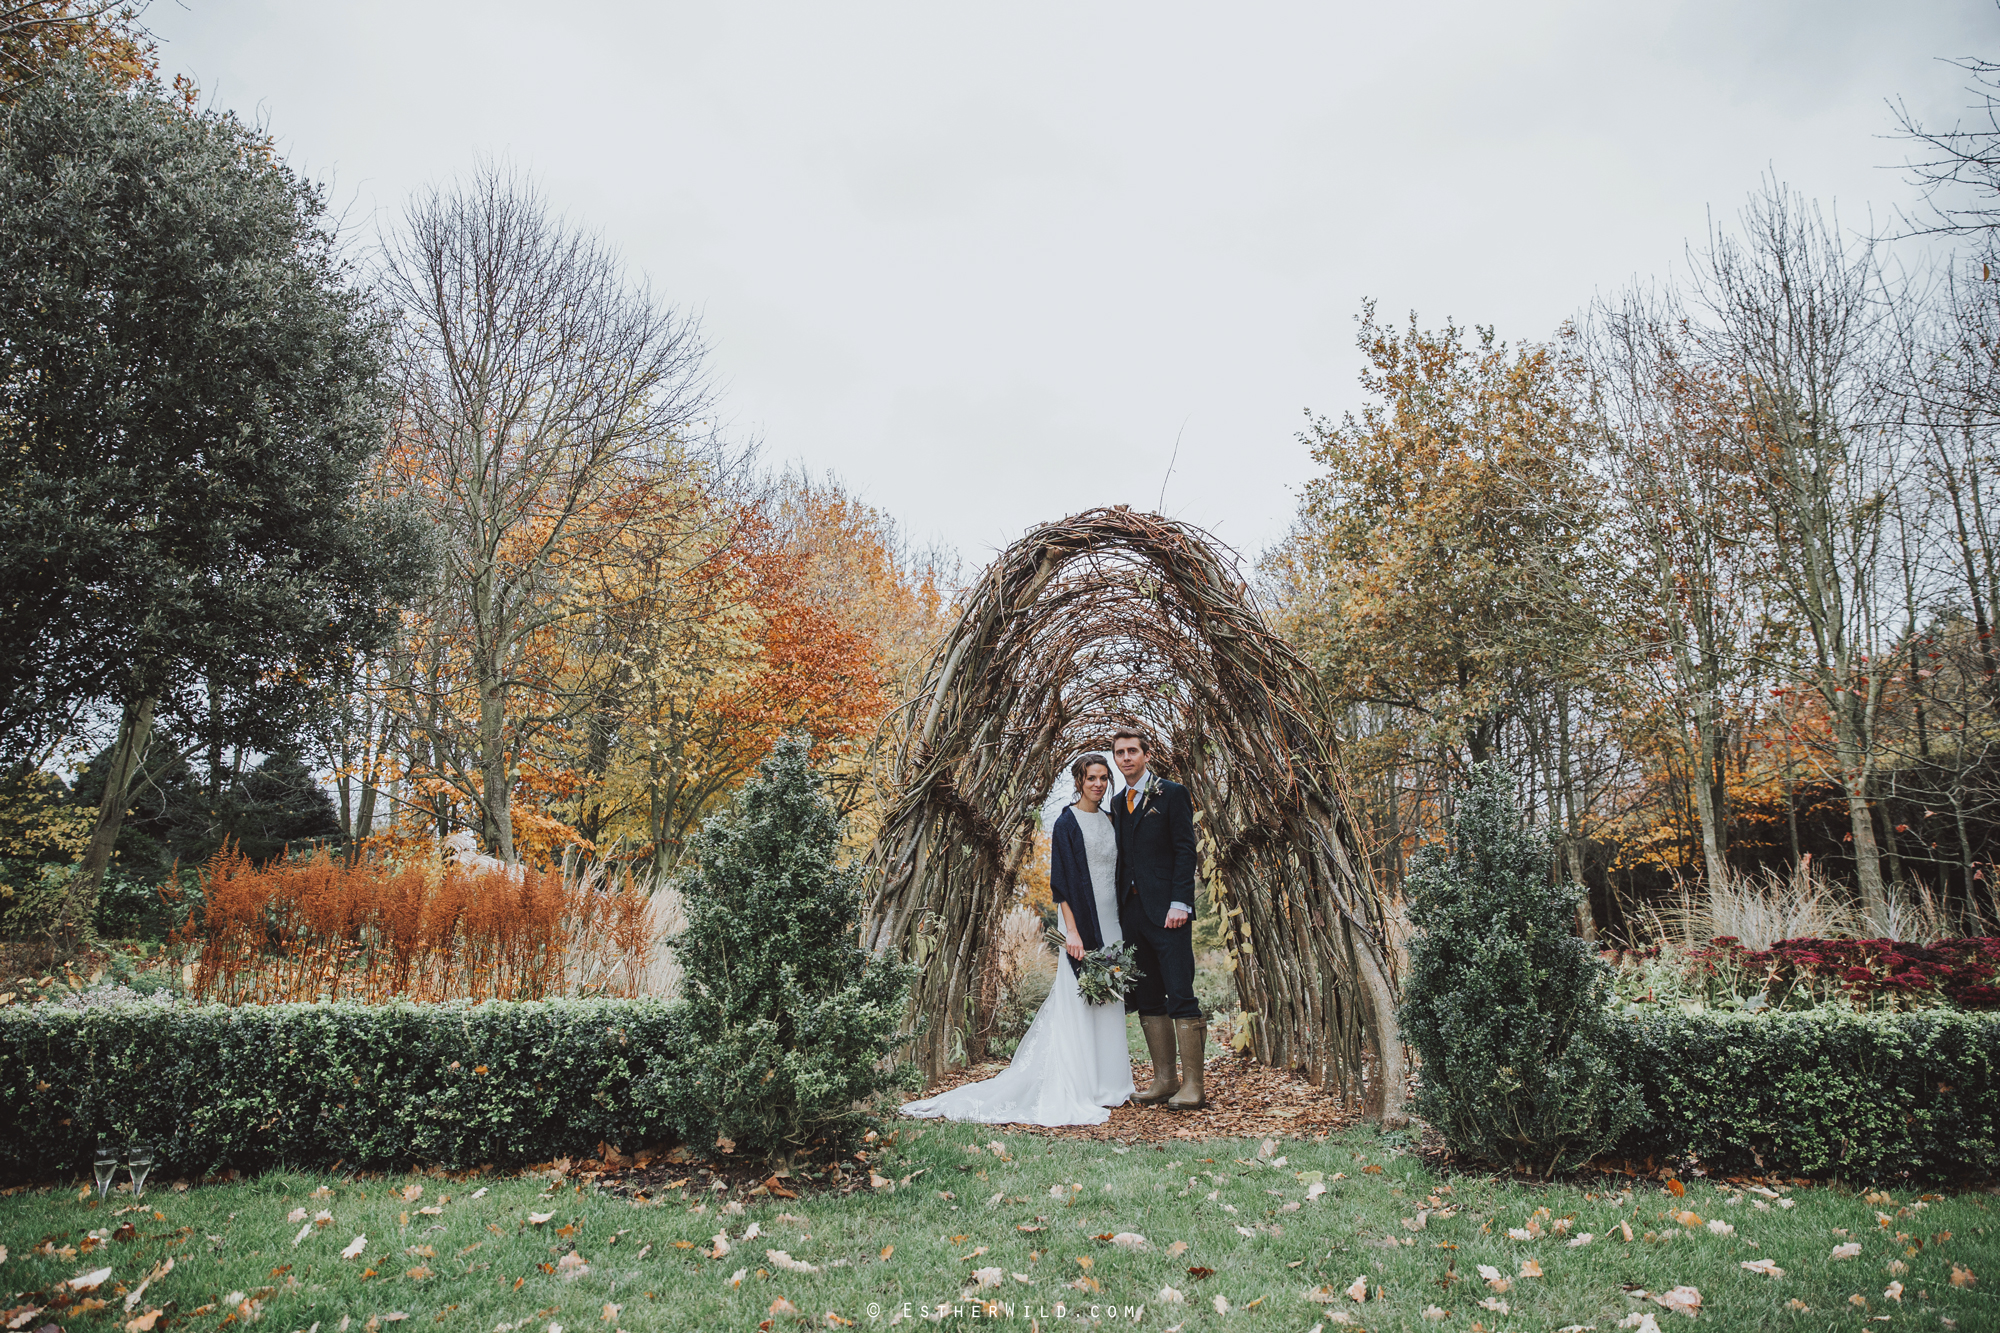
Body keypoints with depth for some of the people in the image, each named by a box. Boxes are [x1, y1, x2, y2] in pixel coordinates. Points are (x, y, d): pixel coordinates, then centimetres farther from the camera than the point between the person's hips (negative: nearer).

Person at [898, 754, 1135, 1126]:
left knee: (1108, 1002, 10)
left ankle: (1105, 1086, 19)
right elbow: (1061, 881, -12)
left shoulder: (1110, 821, 13)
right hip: (1083, 923, -7)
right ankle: (1077, 1091, 0)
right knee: (1077, 1002, -5)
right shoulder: (1067, 823, -8)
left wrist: (1122, 927, 12)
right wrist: (1072, 931, -19)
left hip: (1111, 923, 7)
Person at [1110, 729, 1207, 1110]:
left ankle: (1192, 1086, -4)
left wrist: (1179, 903, -15)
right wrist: (1119, 909, 11)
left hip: (1166, 911, -7)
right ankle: (1164, 1079, 16)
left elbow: (1185, 850, -7)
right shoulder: (1118, 803, 17)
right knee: (1148, 1000, 8)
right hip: (1131, 911, 7)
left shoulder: (1172, 794, -1)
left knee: (1181, 996, -8)